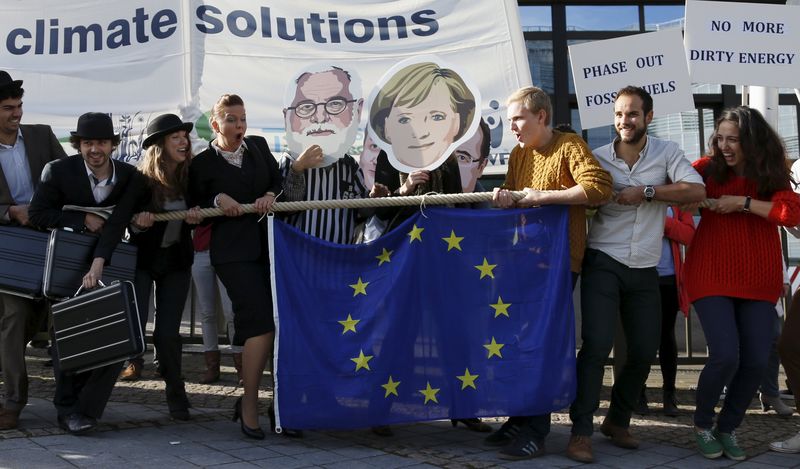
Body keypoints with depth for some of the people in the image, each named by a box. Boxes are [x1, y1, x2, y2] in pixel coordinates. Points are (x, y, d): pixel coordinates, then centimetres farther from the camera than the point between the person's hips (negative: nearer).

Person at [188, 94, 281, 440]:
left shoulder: (258, 146, 12)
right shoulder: (202, 164, 1)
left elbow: (279, 181, 17)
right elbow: (195, 212, 5)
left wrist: (270, 196, -4)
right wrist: (217, 201, -14)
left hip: (268, 245, 5)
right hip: (233, 252, -5)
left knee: (272, 324, 4)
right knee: (262, 323, -15)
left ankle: (248, 398, 19)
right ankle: (250, 405, -3)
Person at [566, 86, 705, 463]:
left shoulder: (667, 153, 2)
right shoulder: (597, 158, 1)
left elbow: (697, 191, -11)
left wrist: (646, 191, -17)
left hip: (645, 271, 3)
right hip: (603, 264, -2)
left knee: (645, 351, 6)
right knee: (597, 344, -14)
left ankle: (617, 421, 27)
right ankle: (581, 431, -7)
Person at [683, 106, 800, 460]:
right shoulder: (707, 169, -1)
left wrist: (743, 202, -17)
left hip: (759, 278, 3)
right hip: (713, 275, -3)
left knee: (756, 360, 0)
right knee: (725, 356, -14)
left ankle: (728, 428, 21)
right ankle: (702, 425, 11)